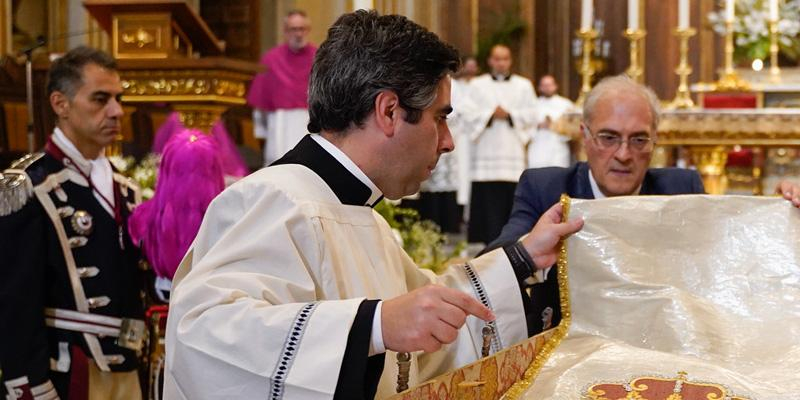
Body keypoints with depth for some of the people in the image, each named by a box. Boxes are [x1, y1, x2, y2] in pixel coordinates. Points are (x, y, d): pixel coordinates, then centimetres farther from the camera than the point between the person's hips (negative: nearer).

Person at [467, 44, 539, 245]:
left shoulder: (523, 85, 15)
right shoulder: (477, 84, 14)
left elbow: (532, 115, 6)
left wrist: (508, 114, -5)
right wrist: (490, 114, -9)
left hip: (513, 152, 1)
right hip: (486, 152, 0)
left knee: (512, 200, -6)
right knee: (488, 204, -6)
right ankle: (490, 242, -2)